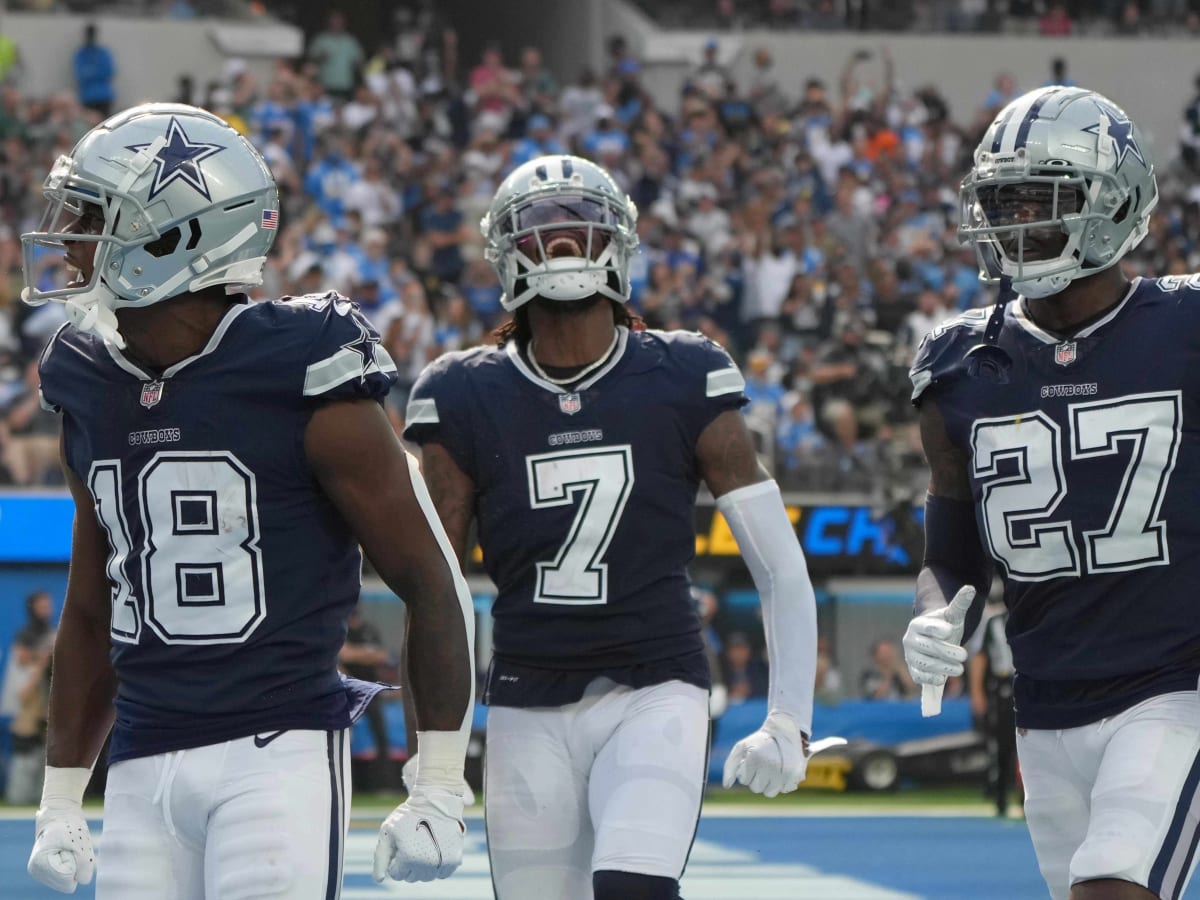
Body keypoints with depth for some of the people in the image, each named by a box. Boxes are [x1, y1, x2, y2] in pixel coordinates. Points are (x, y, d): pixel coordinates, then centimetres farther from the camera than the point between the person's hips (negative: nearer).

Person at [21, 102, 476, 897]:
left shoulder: (305, 386, -9)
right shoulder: (93, 395, 10)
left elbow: (432, 583, -4)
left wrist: (440, 791, -6)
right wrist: (61, 800, 19)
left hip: (280, 751, -6)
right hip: (143, 770, 6)